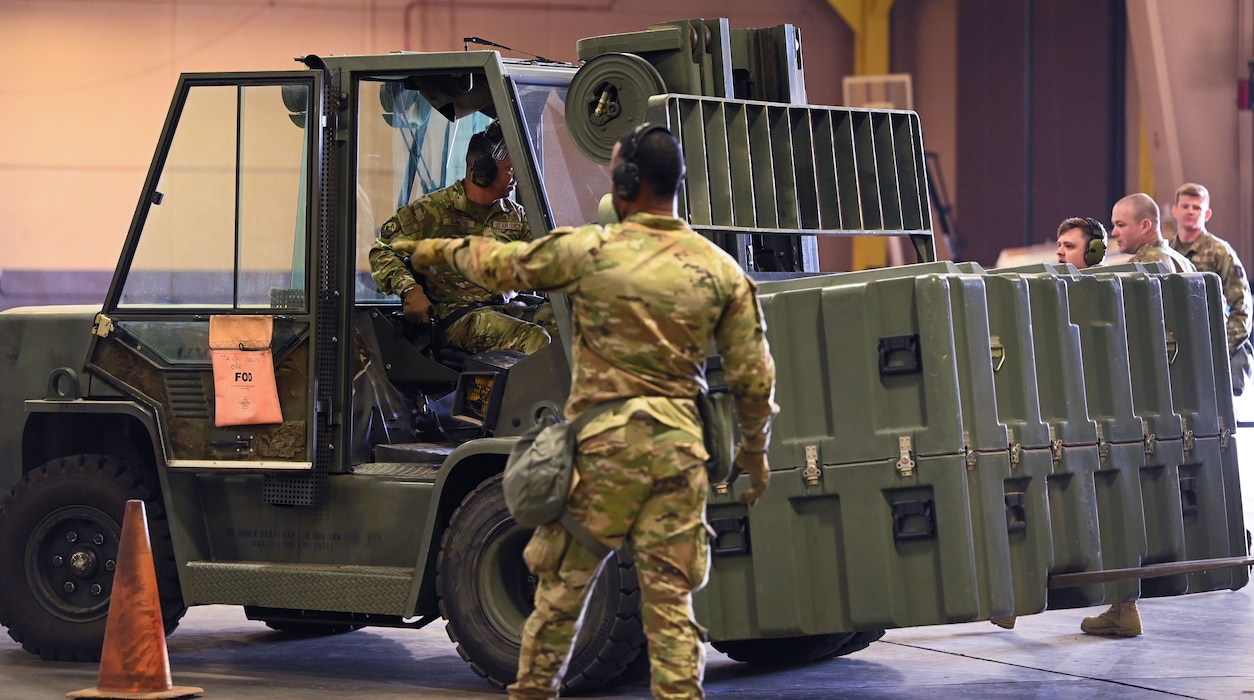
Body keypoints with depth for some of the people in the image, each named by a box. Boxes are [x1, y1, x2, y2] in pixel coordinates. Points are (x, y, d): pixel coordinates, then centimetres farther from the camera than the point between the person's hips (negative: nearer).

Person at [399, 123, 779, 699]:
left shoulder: (588, 251, -4)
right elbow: (753, 379, 6)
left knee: (562, 584, 11)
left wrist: (439, 250, 32)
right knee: (670, 600, 2)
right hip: (679, 446, 2)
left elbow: (497, 265, 12)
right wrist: (754, 452, 21)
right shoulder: (722, 272, 4)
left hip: (603, 442, -2)